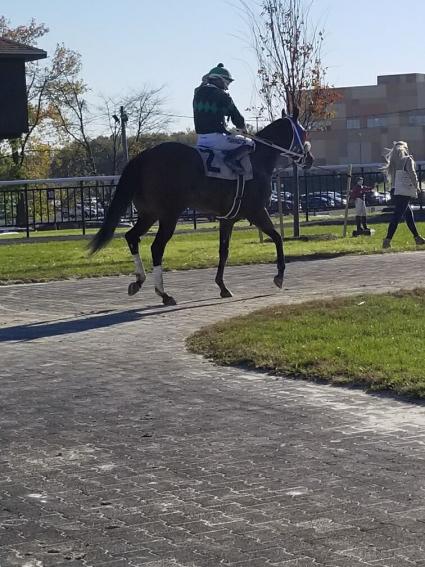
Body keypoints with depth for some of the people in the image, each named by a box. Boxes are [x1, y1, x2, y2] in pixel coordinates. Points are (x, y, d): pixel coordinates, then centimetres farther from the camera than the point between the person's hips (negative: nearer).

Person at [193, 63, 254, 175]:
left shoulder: (198, 93, 13)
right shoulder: (222, 95, -7)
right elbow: (236, 117, -1)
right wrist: (242, 127, 22)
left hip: (200, 139, 7)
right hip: (216, 138, -7)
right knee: (249, 144, 3)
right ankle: (232, 158, -17)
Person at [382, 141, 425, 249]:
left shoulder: (394, 162, 15)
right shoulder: (408, 159, -3)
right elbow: (412, 174, -9)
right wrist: (416, 186, -2)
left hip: (395, 191, 8)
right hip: (405, 191, -8)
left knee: (408, 214, 17)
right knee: (397, 215, -13)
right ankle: (388, 239, -21)